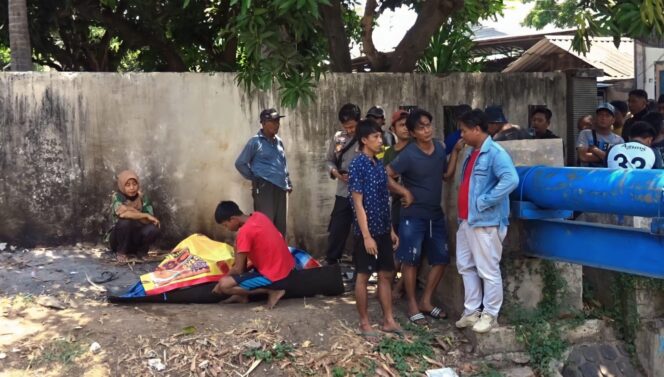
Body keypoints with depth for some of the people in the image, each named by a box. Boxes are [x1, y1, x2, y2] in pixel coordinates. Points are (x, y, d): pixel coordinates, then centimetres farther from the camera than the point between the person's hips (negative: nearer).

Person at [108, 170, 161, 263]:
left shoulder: (143, 197, -5)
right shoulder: (116, 196, -14)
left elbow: (149, 221, -15)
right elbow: (121, 213, -36)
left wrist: (132, 211, -27)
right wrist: (145, 215, -30)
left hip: (136, 238, 2)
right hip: (119, 240, -2)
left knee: (153, 229, -27)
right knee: (125, 221, -32)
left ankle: (141, 252, 2)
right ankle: (121, 252, -9)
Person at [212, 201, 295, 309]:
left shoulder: (245, 232, -20)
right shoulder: (258, 216, 5)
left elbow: (238, 269, -14)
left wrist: (220, 283, 1)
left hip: (274, 277, -10)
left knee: (224, 285, -14)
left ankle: (272, 290, -6)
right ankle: (243, 294, 15)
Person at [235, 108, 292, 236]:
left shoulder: (279, 141, 15)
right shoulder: (255, 142, -4)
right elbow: (240, 163, -2)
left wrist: (288, 183, 18)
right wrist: (254, 178, 2)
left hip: (280, 188, 6)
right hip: (264, 188, -6)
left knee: (280, 226, 9)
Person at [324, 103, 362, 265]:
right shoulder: (337, 138, 6)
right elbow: (329, 160, 14)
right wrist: (334, 171, -5)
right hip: (343, 194, 4)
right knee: (336, 231, 11)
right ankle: (330, 264, 24)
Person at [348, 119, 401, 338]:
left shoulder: (379, 165, 10)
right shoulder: (357, 165, -14)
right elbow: (358, 203, -17)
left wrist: (391, 229, 14)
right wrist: (366, 235, -20)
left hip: (383, 230, 8)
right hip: (367, 231, -8)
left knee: (386, 274, 11)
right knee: (363, 276, 3)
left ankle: (388, 320, 19)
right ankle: (364, 322, 13)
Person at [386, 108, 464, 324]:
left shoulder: (439, 148, 3)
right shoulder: (408, 155, -16)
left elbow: (447, 175, 14)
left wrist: (456, 152, 6)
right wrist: (404, 192, -13)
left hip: (436, 215, 7)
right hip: (413, 216, -6)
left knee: (441, 259, 9)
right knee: (410, 260, 0)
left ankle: (426, 301, 22)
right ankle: (413, 305, 13)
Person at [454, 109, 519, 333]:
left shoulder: (495, 153, -15)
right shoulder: (472, 154, 15)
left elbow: (511, 180, -29)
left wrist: (484, 202, -25)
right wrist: (462, 213, 14)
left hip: (486, 222, -10)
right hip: (466, 220, 10)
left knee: (488, 270, 0)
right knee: (466, 266, 15)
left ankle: (490, 314, 10)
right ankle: (472, 311, 25)